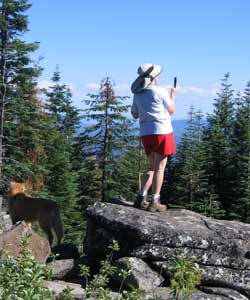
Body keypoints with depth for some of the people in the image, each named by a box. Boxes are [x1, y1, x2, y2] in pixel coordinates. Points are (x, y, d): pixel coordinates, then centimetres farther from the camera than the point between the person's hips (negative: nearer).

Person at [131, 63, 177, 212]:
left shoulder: (138, 94, 10)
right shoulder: (161, 91, -7)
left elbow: (135, 114, 20)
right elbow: (171, 110, 3)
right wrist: (173, 95, 16)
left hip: (146, 133, 6)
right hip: (162, 131, -6)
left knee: (154, 167, 18)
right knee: (159, 168, 0)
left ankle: (141, 198, 10)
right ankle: (154, 202, 0)